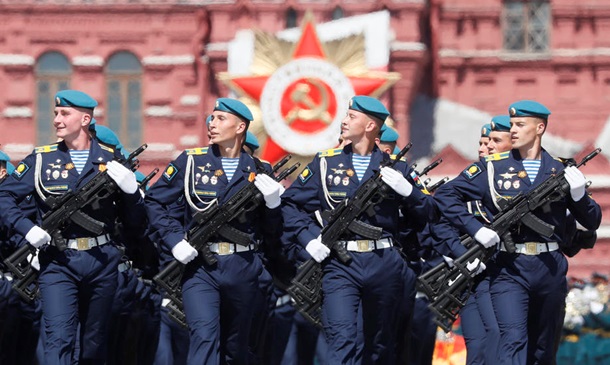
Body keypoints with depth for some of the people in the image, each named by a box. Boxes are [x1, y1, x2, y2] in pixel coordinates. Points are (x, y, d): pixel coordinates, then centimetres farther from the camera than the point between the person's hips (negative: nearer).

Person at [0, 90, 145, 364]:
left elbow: (134, 219, 8)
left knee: (95, 340, 12)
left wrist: (130, 189, -13)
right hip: (58, 262, -2)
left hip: (101, 261, 2)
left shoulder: (111, 161, 6)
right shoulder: (41, 160, 4)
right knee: (58, 338, -14)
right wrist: (27, 229, -12)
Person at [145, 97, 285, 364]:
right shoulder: (191, 162, 2)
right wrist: (175, 240, -7)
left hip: (243, 270, 2)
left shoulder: (259, 171, 6)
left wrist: (273, 202, -10)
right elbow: (154, 201, 5)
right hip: (200, 267, -2)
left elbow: (273, 233, 9)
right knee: (204, 335, -19)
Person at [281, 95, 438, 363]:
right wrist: (308, 238, -6)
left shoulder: (396, 167, 8)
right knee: (342, 339, -16)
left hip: (384, 263, 2)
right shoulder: (325, 163, 7)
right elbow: (290, 203, 8)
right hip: (340, 264, -1)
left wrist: (406, 190, -11)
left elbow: (428, 213, 7)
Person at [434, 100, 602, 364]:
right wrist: (475, 228, -9)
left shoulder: (561, 171, 9)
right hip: (509, 270, -3)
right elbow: (444, 195, 2)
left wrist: (579, 196, -10)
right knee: (513, 342, -18)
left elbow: (592, 223, 10)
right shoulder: (492, 168, 3)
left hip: (551, 270, 3)